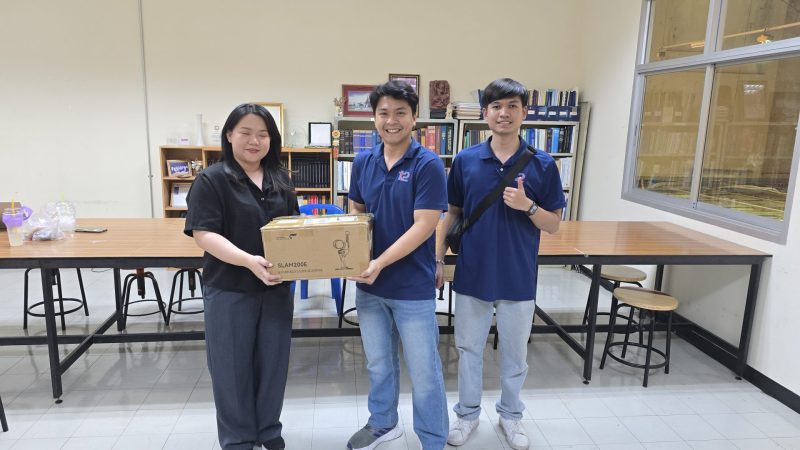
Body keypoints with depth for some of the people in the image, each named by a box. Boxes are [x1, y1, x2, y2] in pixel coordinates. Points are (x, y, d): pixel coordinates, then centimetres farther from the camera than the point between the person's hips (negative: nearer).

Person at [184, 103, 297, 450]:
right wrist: (249, 261, -30)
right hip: (229, 292, -4)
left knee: (273, 364, 15)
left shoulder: (281, 180, 8)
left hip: (276, 289, 5)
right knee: (233, 369, 9)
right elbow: (204, 234, -17)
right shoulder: (212, 179, -9)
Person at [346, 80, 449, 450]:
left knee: (424, 371, 8)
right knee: (378, 363, 22)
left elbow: (424, 226, -19)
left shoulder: (428, 164, -13)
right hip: (369, 285, 5)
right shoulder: (363, 162, 3)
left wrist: (381, 263, -26)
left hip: (413, 287, -5)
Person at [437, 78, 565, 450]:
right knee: (469, 349, 15)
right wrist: (437, 259, 1)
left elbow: (553, 225, -2)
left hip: (518, 278, 0)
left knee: (515, 353, 16)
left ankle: (510, 414, 39)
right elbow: (452, 214, 5)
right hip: (472, 274, 1)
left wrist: (527, 206, -21)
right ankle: (467, 413, 36)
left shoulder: (543, 165, -6)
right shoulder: (465, 160, -4)